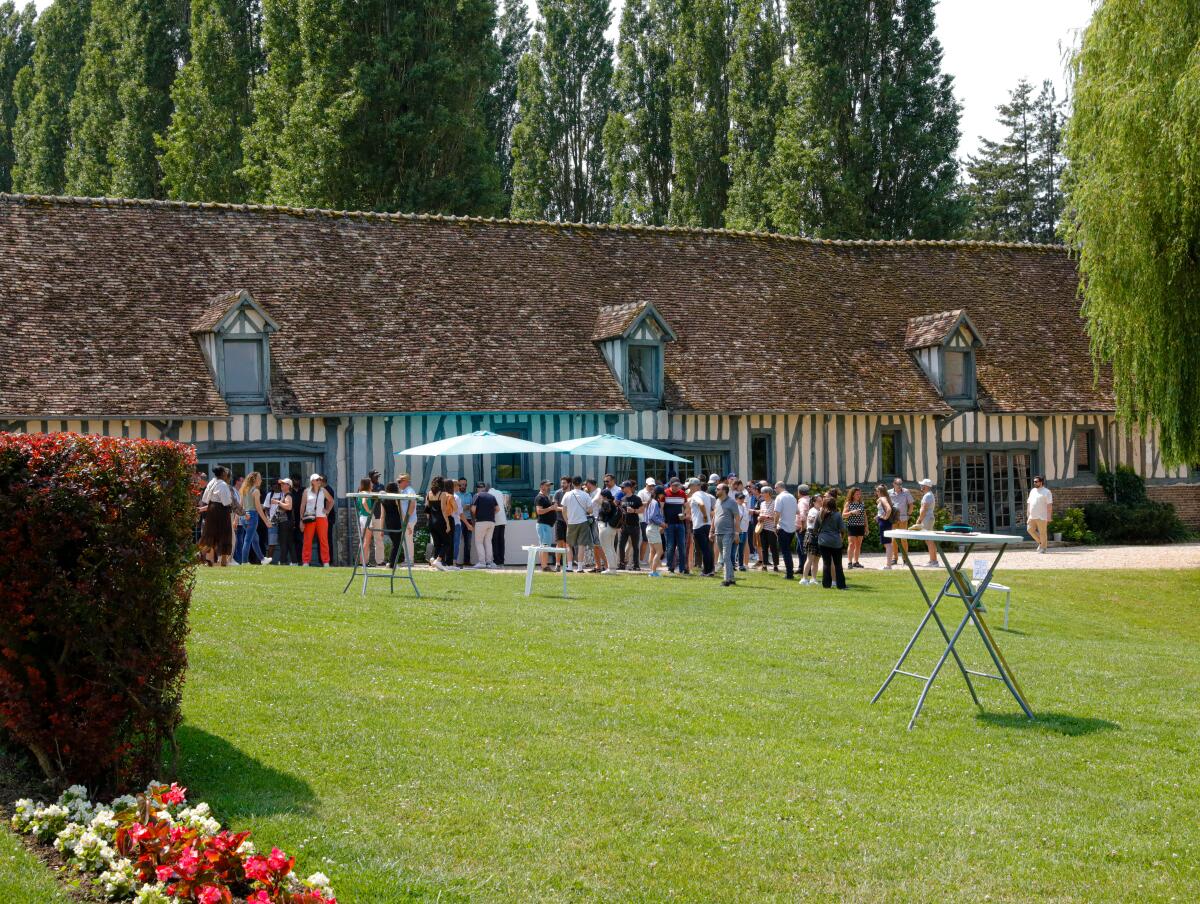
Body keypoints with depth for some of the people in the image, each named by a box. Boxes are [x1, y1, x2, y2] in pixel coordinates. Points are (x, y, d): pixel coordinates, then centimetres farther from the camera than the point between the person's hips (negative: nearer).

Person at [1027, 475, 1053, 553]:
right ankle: (1040, 542, 19)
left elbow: (1049, 505, -9)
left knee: (1042, 532, -3)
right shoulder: (1032, 491, 16)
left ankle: (1043, 547, 5)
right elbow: (1029, 503, 19)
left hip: (1042, 517, -7)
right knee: (1031, 530, 2)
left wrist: (1049, 517, -15)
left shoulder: (1046, 492, -4)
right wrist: (1028, 516, 14)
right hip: (1032, 516, 7)